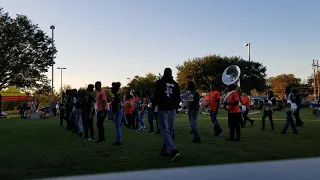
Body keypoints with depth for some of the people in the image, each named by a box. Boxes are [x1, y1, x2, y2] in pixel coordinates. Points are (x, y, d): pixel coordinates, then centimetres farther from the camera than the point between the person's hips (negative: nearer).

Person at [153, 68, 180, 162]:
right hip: (172, 109, 5)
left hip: (162, 109, -5)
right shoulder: (175, 84, 11)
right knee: (169, 130, 13)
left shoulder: (159, 83, -3)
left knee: (165, 130, -8)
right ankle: (165, 149, 21)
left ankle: (173, 150, -22)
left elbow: (156, 95, -7)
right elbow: (178, 98, 13)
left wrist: (155, 105, 2)